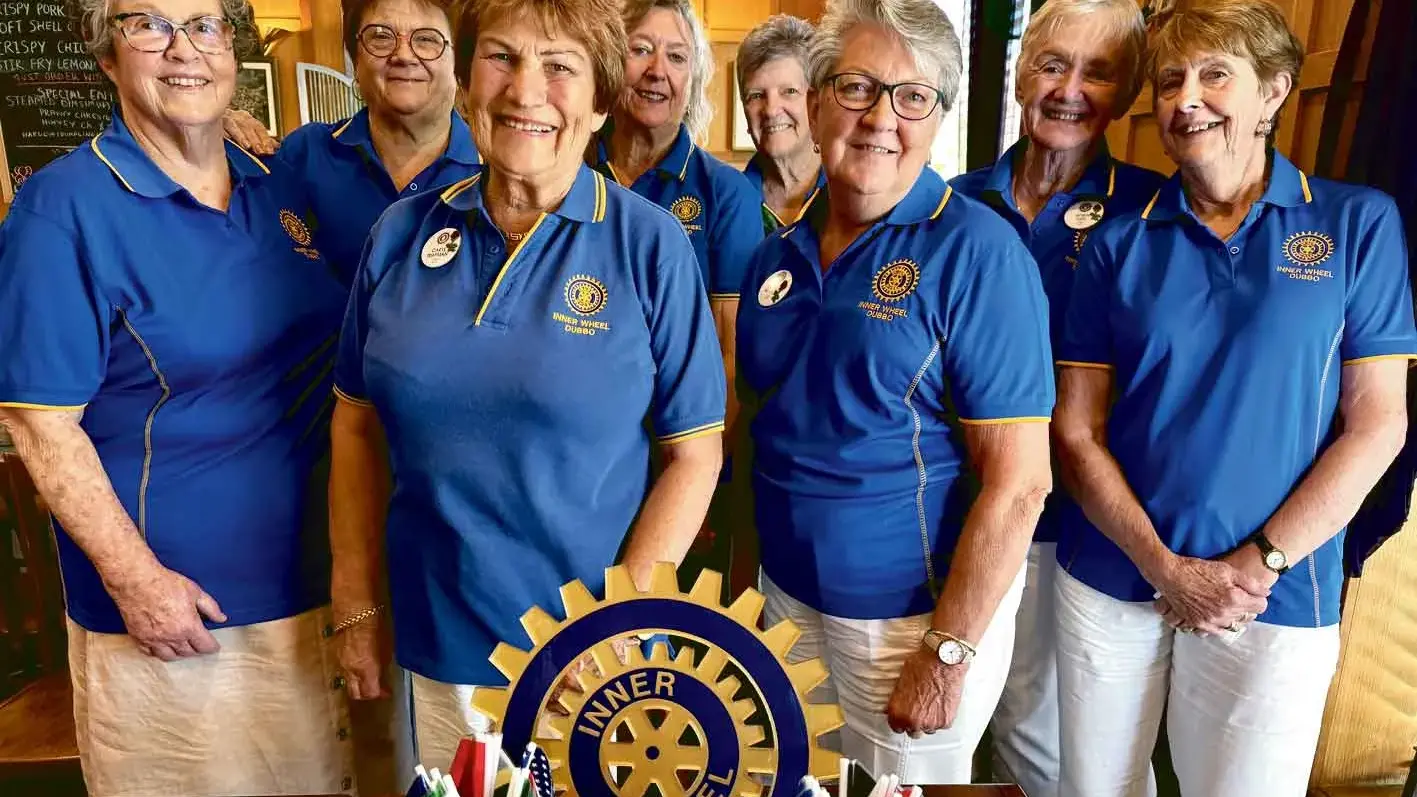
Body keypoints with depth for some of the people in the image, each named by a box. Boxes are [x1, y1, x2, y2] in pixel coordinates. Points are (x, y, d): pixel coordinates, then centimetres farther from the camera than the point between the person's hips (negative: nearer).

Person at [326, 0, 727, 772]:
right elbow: (357, 424, 5)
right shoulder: (402, 235, -1)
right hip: (439, 646, 3)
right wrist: (358, 606, 4)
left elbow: (693, 453, -8)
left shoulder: (651, 245, -10)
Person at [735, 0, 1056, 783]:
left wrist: (948, 654, -18)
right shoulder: (777, 251, 1)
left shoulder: (977, 252, -17)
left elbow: (1018, 481, -19)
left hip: (913, 608, -5)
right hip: (786, 592, 6)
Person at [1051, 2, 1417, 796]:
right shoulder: (1118, 244, 1)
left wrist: (1261, 563, -12)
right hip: (1110, 580, 2)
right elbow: (1077, 431, -2)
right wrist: (1166, 567, -11)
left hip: (1277, 597, -1)